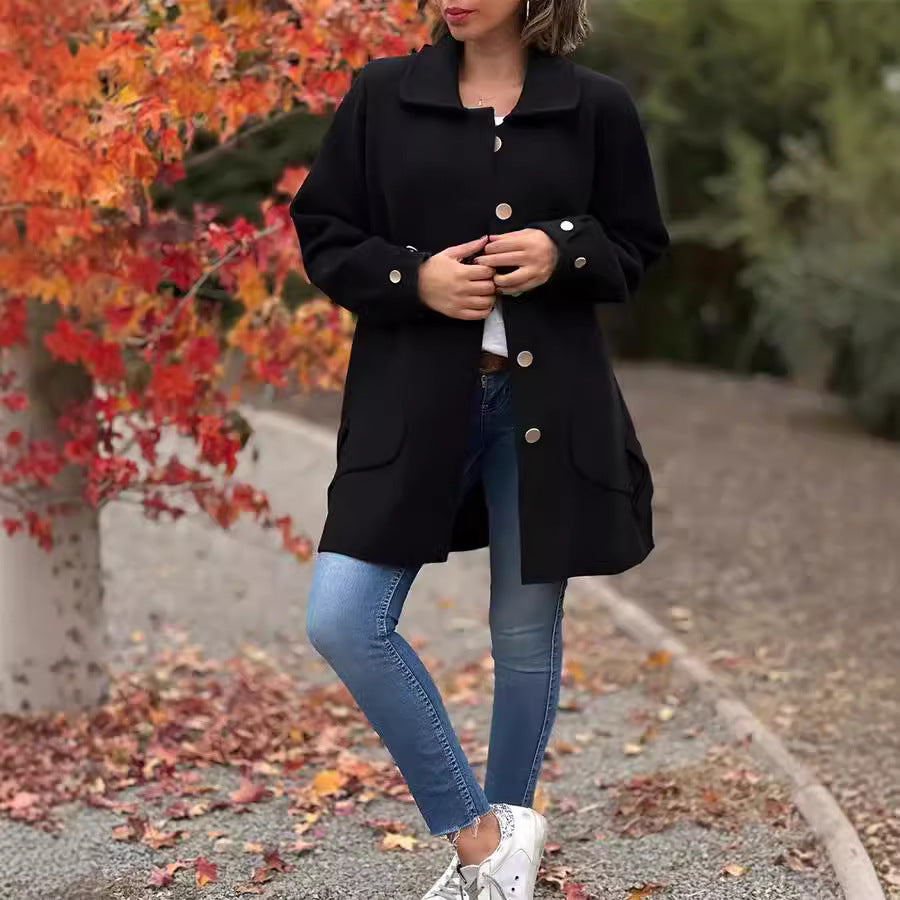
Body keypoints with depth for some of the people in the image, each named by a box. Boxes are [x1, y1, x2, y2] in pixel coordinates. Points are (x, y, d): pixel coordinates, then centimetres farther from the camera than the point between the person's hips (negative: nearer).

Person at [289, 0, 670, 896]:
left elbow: (637, 246, 9)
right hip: (413, 399, 1)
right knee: (343, 622, -10)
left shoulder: (597, 106, 2)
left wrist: (564, 251, -13)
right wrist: (413, 277, -13)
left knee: (527, 630, 9)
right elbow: (323, 233, 6)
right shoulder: (382, 94, 3)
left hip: (548, 403, 0)